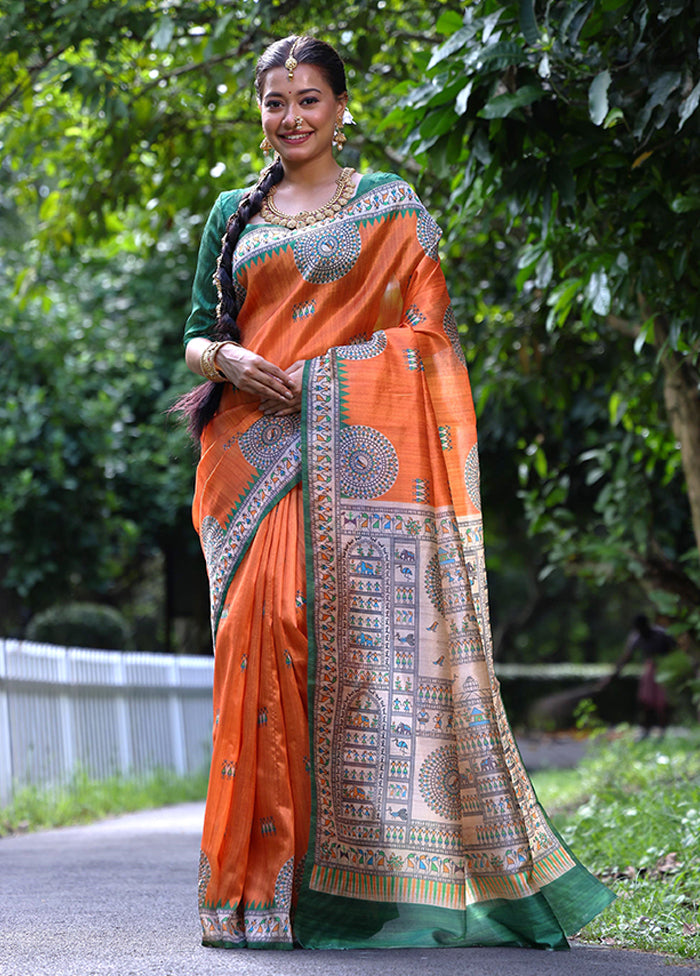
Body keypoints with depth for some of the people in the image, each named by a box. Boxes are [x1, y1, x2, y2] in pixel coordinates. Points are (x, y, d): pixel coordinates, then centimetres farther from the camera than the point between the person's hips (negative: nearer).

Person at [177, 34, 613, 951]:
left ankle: (396, 879, -6)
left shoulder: (391, 206, 9)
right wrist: (225, 361, -6)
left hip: (362, 454, -2)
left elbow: (426, 335, 4)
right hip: (257, 453, 3)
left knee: (371, 638, -10)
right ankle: (270, 882, -4)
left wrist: (430, 457, -8)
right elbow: (196, 333, 18)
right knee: (266, 636, -8)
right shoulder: (235, 214, 18)